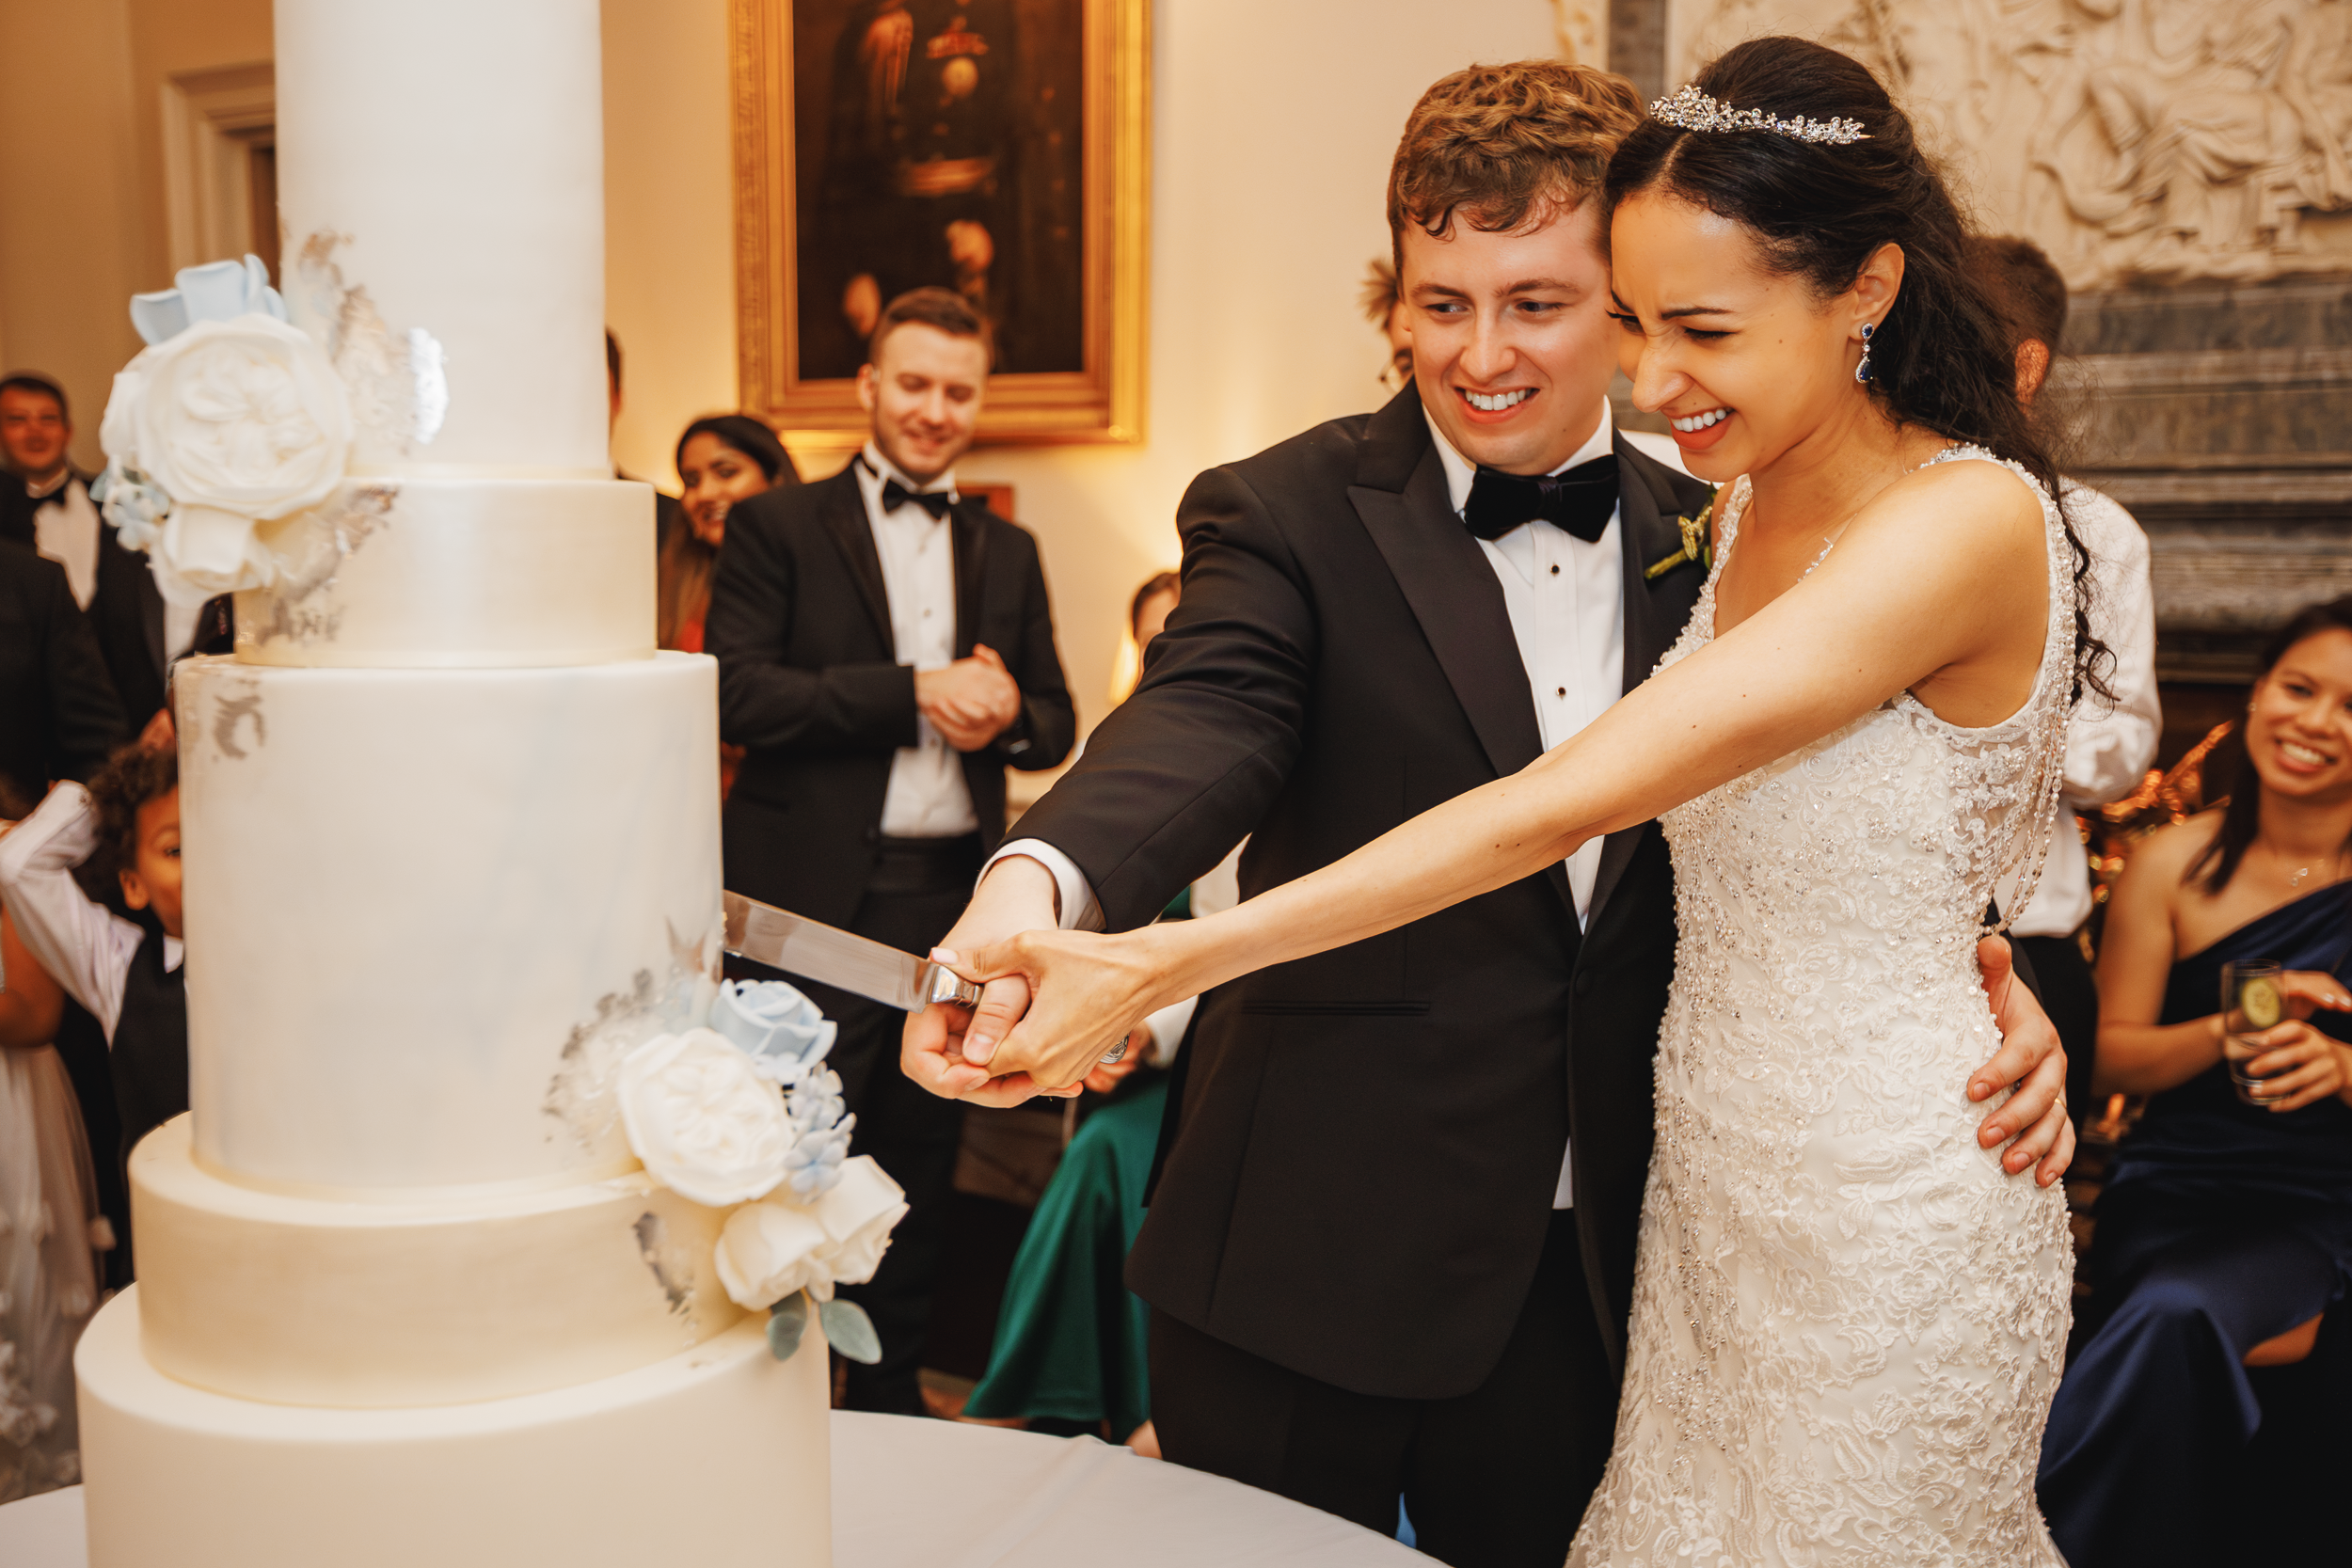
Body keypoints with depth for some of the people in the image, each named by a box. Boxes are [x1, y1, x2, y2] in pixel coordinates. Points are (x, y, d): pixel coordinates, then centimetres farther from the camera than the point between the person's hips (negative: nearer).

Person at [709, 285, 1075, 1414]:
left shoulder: (1009, 552, 16)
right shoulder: (777, 527, 2)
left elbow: (1056, 724, 15)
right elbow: (737, 695, -10)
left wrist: (1006, 711, -9)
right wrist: (916, 692, -15)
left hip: (956, 896, 4)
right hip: (816, 898, -4)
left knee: (919, 1162, 13)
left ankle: (888, 1386, 30)